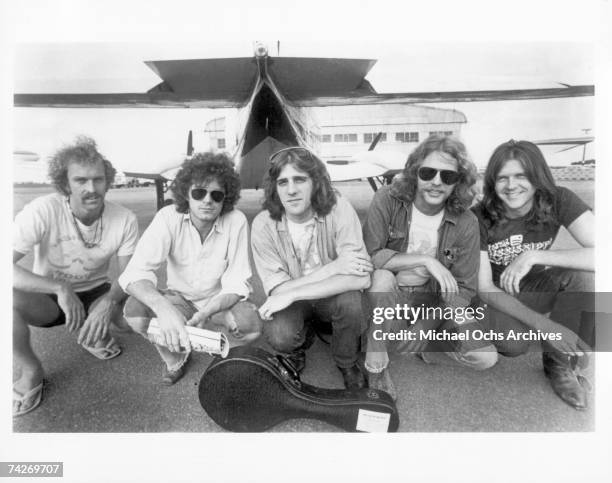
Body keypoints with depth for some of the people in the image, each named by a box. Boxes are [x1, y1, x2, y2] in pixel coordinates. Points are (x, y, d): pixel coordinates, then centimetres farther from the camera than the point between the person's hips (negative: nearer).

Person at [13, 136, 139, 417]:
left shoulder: (125, 219, -19)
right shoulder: (43, 211, -25)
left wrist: (109, 302, -34)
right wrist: (61, 289, -38)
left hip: (96, 294, 2)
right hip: (48, 298, -2)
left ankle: (95, 336, 12)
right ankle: (30, 370, -3)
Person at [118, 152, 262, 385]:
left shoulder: (236, 221, -21)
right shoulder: (169, 218, -20)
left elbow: (236, 284, -19)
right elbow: (136, 272, -30)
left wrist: (205, 313, -38)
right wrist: (164, 309, -50)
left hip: (219, 303, 0)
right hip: (178, 299, 1)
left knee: (250, 323, -30)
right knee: (134, 310, -28)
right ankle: (174, 356, 3)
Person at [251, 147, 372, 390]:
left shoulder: (338, 210, -22)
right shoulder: (264, 225, -19)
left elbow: (360, 278, -30)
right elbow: (278, 290, -20)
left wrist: (292, 294, -32)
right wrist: (332, 267, -29)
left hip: (331, 297, 0)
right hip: (291, 302, 0)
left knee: (351, 301, -32)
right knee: (279, 337, -30)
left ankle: (347, 364, 1)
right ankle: (297, 345, 11)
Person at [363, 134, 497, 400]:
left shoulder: (465, 222, -10)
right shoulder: (387, 200, -17)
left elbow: (464, 287, -8)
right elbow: (370, 255, -26)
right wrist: (426, 260, -31)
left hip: (433, 302, 2)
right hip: (386, 298, -2)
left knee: (486, 357, -16)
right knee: (382, 277, -38)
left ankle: (427, 339, 12)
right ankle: (375, 365, -20)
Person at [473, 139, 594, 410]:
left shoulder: (558, 202, -18)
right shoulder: (480, 218, -21)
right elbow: (485, 288, -20)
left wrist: (533, 256, -37)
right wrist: (542, 323, -29)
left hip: (537, 287, 2)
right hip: (497, 296, -2)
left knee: (583, 273, -28)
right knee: (513, 344, -32)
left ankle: (561, 361, -8)